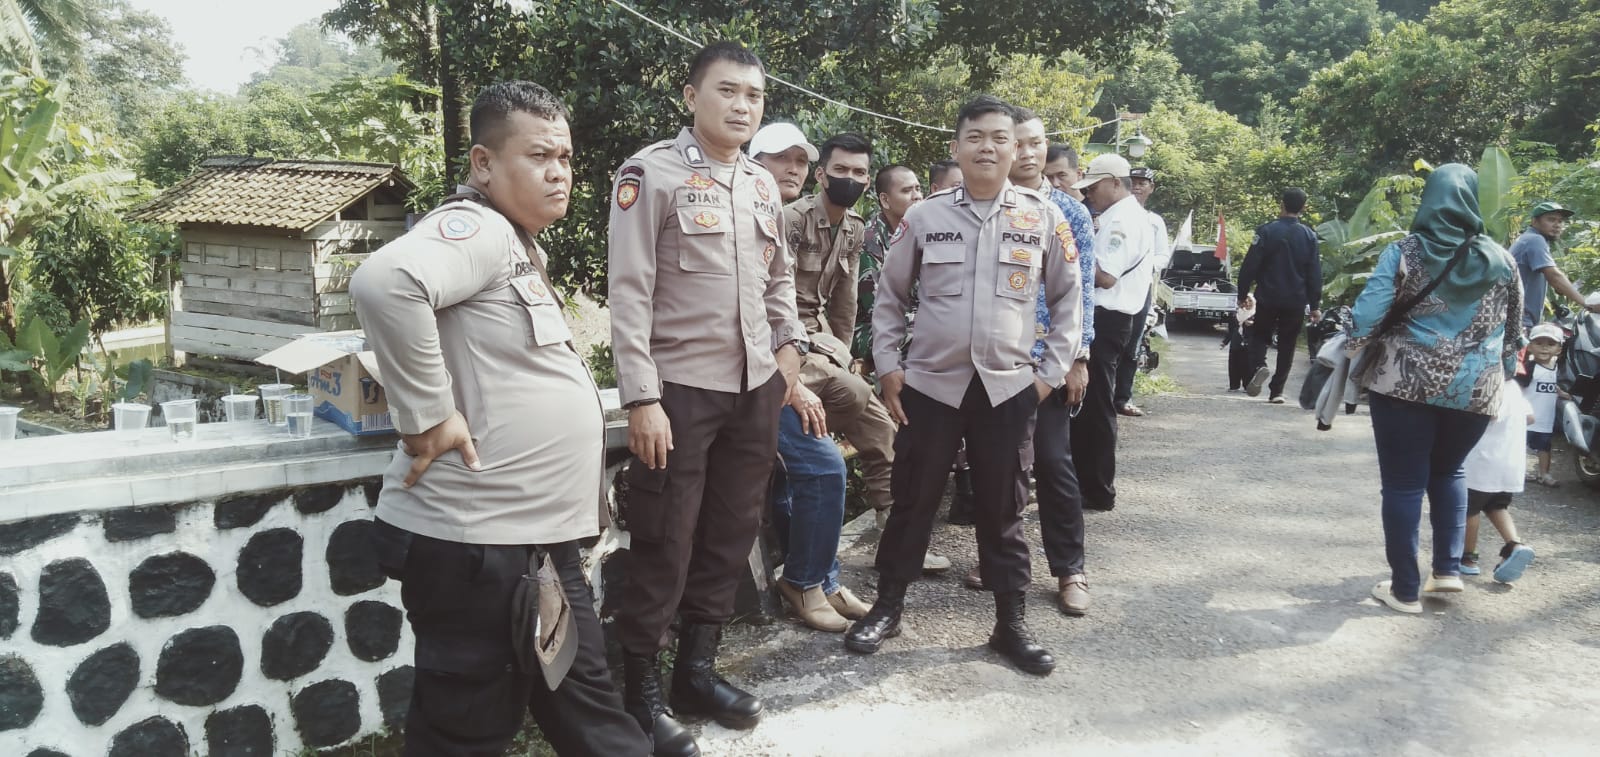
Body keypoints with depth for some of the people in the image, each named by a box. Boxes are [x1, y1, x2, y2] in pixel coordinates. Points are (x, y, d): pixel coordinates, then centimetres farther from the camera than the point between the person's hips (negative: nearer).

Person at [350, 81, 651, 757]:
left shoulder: (520, 245, 16)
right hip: (474, 542, -9)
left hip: (540, 537, 9)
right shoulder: (476, 228, -14)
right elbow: (385, 282, -34)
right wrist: (427, 415, -27)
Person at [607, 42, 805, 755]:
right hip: (680, 389, -6)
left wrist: (791, 343, 11)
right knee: (664, 546, 1)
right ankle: (639, 689, 17)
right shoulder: (651, 173, -8)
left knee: (729, 535, 12)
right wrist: (642, 399, -17)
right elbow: (629, 293, -12)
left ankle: (697, 668, 28)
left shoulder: (762, 184, 12)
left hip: (755, 389, 6)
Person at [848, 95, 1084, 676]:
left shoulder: (1044, 219, 3)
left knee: (1002, 509, 9)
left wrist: (1051, 372, 4)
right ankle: (887, 607, 24)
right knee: (912, 500, 8)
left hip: (1008, 387, 0)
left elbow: (1067, 300, 11)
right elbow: (889, 297, 9)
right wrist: (887, 368, 2)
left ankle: (1011, 623, 21)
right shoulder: (924, 216, 1)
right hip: (930, 383, 0)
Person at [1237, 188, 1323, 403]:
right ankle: (1277, 391, 8)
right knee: (1287, 345, 10)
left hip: (1268, 298, -2)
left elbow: (1250, 266, -9)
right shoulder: (1309, 236, 1)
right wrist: (1315, 306, 8)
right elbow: (1315, 274, 2)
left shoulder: (1267, 231, -8)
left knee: (1261, 336, 14)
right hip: (1296, 301, 2)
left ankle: (1259, 365, -16)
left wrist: (1242, 294, 1)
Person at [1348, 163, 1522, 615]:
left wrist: (1353, 347, 6)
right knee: (1447, 472, 25)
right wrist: (1503, 373, 27)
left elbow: (1367, 316, -13)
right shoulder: (1500, 260, 4)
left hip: (1406, 382, -3)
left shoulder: (1404, 253, -6)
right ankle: (1448, 568, 19)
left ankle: (1405, 590, 10)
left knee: (1403, 482, 5)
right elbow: (1513, 331, 12)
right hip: (1474, 389, 3)